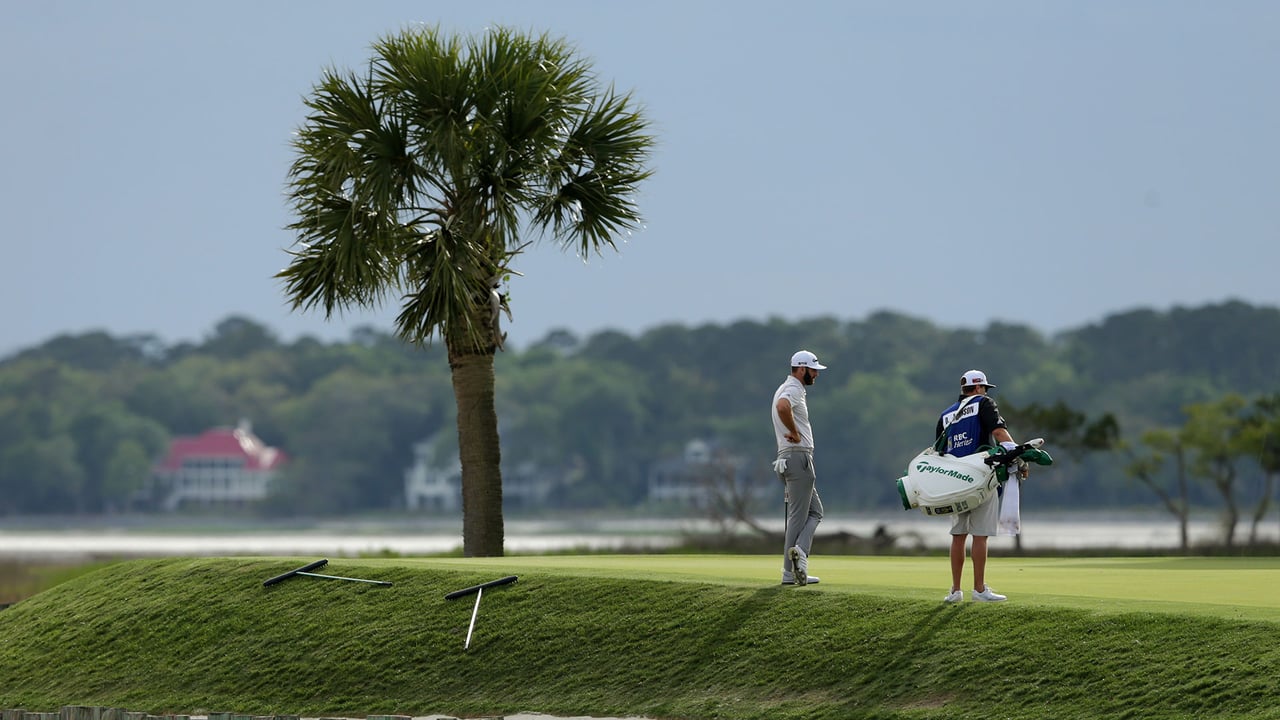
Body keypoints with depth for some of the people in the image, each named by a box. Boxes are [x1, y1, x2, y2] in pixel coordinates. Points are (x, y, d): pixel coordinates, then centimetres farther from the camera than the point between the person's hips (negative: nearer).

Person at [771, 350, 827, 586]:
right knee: (798, 516, -7)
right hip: (798, 457, -10)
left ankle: (798, 551, -1)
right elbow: (782, 406, -36)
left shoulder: (786, 389, 19)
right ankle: (790, 573, -8)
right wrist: (795, 433, -22)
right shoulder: (793, 390, -14)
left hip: (788, 458, 10)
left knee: (815, 511, 13)